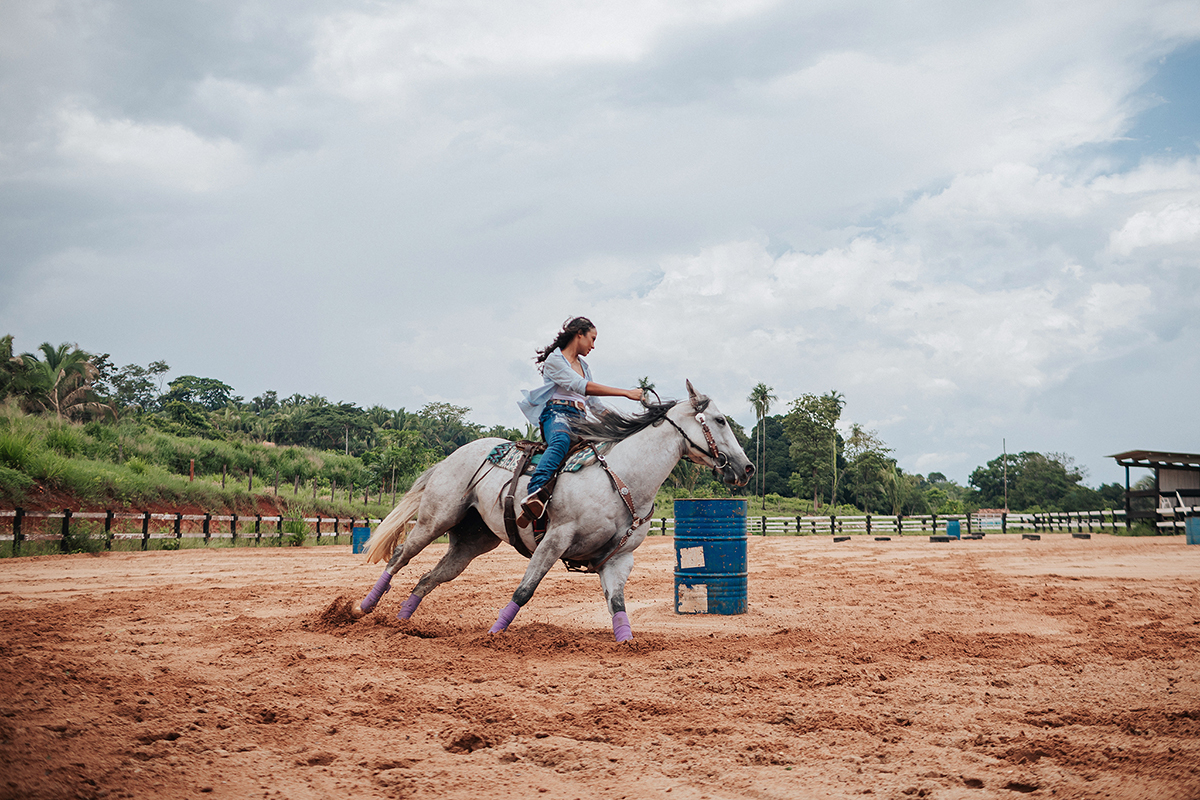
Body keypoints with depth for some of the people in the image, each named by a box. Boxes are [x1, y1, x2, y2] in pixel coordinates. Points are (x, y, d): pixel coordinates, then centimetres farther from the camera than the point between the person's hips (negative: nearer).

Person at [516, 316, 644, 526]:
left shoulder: (583, 366, 29)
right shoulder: (555, 360, 1)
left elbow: (594, 403, 33)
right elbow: (582, 387, -13)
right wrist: (625, 393, -17)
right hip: (557, 415, -9)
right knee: (561, 441, -42)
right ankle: (534, 494, -62)